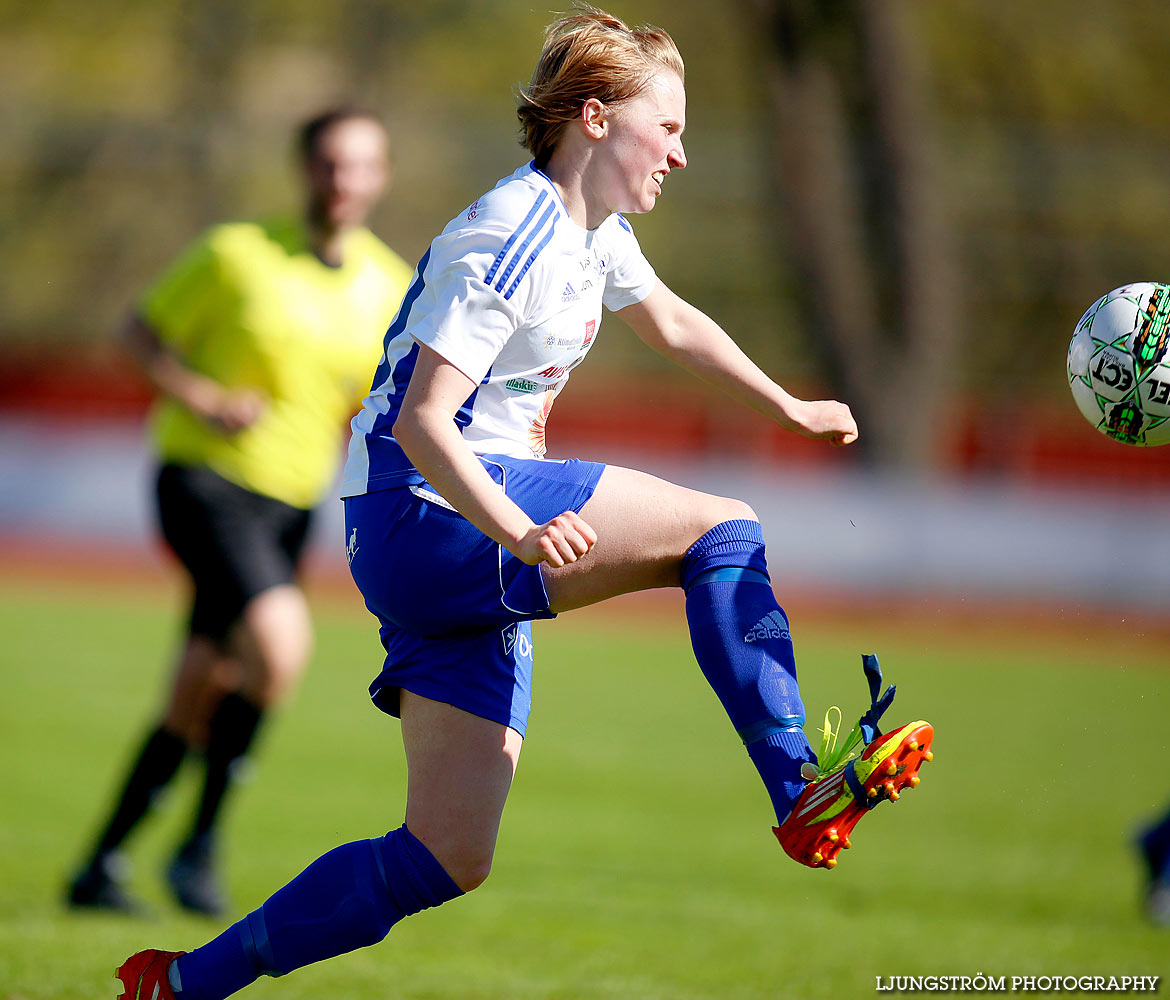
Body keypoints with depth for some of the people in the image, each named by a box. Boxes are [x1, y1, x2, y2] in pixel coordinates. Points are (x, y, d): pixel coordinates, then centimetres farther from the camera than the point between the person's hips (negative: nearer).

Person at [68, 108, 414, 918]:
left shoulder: (390, 287, 4)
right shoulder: (238, 252, -8)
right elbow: (141, 332, 0)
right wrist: (201, 399, -16)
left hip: (290, 504, 6)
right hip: (206, 479, -6)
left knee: (200, 701, 10)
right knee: (279, 641, -27)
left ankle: (101, 866, 23)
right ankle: (201, 843, -14)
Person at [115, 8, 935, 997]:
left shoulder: (596, 232, 13)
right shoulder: (511, 237, -16)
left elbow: (671, 321, 34)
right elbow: (422, 421, -23)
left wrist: (790, 409, 37)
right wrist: (520, 534, -36)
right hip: (423, 510, -10)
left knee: (449, 862, 4)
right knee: (722, 530, -18)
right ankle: (802, 798, -20)